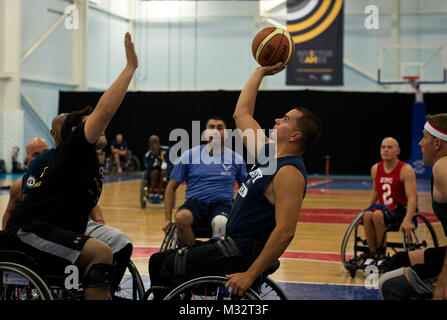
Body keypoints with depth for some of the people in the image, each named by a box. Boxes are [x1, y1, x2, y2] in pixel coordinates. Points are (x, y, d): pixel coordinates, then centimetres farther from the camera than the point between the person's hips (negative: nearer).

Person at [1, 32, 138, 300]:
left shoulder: (92, 167, 23)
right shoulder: (74, 148, -4)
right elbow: (104, 112, -18)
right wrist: (131, 67, -13)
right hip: (27, 231, -10)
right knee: (101, 252, -25)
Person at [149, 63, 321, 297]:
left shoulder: (289, 173, -20)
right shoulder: (268, 153, 9)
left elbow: (285, 232, -28)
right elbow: (241, 114, 20)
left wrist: (250, 275, -29)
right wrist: (260, 72, 23)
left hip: (241, 255, -10)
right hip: (231, 242, 10)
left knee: (165, 268, -13)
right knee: (159, 261, 12)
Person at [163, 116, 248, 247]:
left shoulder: (236, 158, 11)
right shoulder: (189, 155, 9)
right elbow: (171, 188, 12)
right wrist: (168, 219, 4)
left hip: (222, 206, -1)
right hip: (194, 204, 1)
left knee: (221, 222, -38)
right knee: (181, 217, -36)